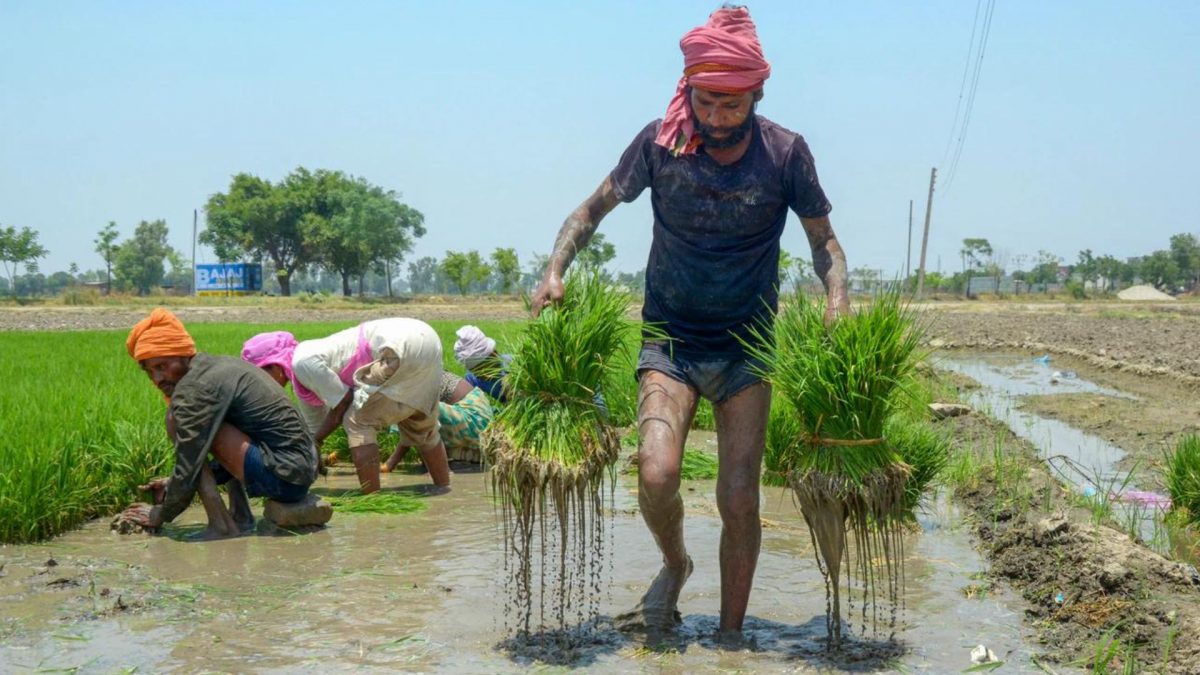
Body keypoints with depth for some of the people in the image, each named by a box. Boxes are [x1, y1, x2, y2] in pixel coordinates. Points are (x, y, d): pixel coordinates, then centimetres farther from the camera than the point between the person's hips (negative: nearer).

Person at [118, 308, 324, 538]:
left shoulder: (196, 386, -13)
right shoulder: (219, 365, 17)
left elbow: (189, 467, -12)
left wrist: (160, 515, 4)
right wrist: (173, 485, 24)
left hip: (282, 475, -10)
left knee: (177, 418, -9)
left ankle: (221, 525, -10)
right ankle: (241, 515, 15)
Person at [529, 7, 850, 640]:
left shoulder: (785, 153, -7)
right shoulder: (660, 143, -8)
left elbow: (822, 237, 6)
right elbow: (592, 210, 5)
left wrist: (837, 296, -15)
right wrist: (555, 269, -12)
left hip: (746, 348, 0)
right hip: (669, 340, 0)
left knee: (739, 501, -4)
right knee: (656, 475, -22)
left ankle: (730, 637, 17)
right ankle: (674, 565, 13)